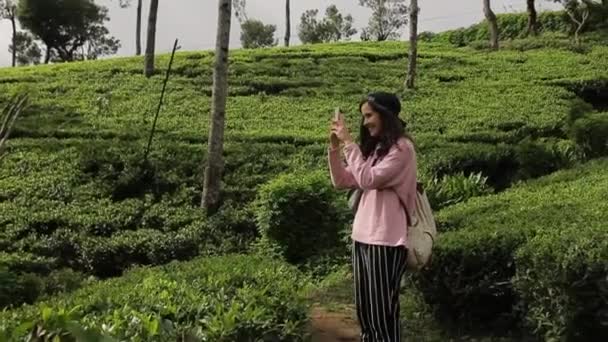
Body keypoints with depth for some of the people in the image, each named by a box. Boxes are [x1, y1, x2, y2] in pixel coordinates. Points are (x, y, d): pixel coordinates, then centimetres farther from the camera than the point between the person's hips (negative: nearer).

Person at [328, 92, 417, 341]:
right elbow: (341, 182, 12)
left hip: (387, 241, -8)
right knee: (364, 311, 14)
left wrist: (348, 142, -16)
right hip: (362, 237, 8)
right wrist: (334, 148, 1)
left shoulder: (401, 148, -11)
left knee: (383, 313, -1)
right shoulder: (374, 148, 12)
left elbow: (368, 179, -20)